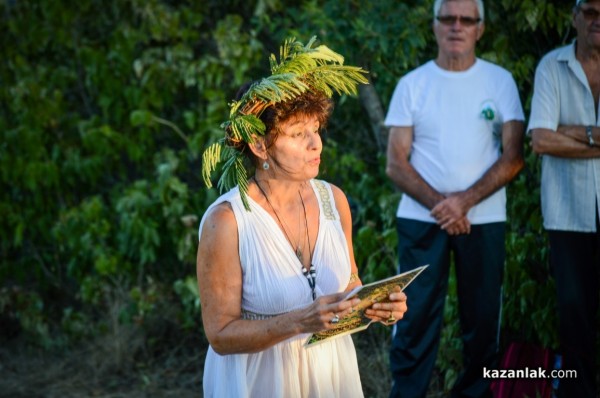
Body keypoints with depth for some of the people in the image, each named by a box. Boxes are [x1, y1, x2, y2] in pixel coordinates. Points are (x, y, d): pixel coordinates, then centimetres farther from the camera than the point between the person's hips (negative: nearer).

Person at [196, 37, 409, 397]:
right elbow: (221, 334, -18)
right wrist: (301, 321, -30)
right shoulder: (226, 220, -21)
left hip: (332, 367, 5)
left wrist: (379, 305, -12)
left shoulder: (333, 199, -6)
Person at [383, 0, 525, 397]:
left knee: (482, 320, 6)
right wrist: (439, 204, -14)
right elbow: (396, 164, 0)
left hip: (484, 220, 0)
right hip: (421, 219, 0)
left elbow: (513, 157, -3)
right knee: (415, 320, 0)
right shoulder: (412, 84, 3)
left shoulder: (500, 81, 3)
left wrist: (465, 200, -15)